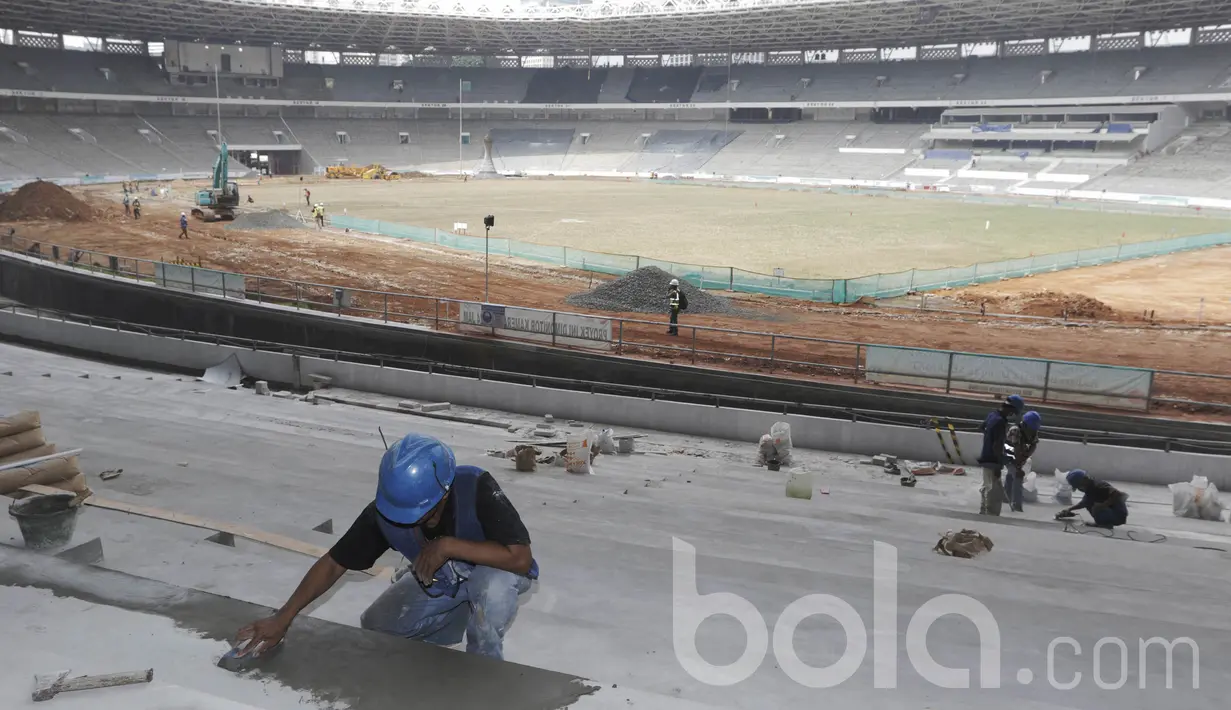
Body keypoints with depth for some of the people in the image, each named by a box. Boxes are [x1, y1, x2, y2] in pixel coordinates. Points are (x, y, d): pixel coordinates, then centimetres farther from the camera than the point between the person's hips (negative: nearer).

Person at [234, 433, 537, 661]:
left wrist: (448, 545, -43)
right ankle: (454, 620, 18)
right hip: (435, 580, 4)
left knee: (493, 584, -37)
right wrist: (283, 617, -24)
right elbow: (334, 563, -16)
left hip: (488, 570, -4)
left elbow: (521, 559, -42)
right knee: (375, 629, -5)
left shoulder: (476, 489, -38)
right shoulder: (385, 510, -26)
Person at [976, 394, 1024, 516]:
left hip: (986, 458, 10)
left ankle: (983, 515, 31)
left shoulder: (992, 415, 4)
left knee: (987, 489, 21)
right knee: (996, 494, -7)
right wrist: (998, 465, -20)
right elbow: (997, 446, -25)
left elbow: (981, 428, 24)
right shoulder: (1001, 422, -23)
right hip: (992, 461, -10)